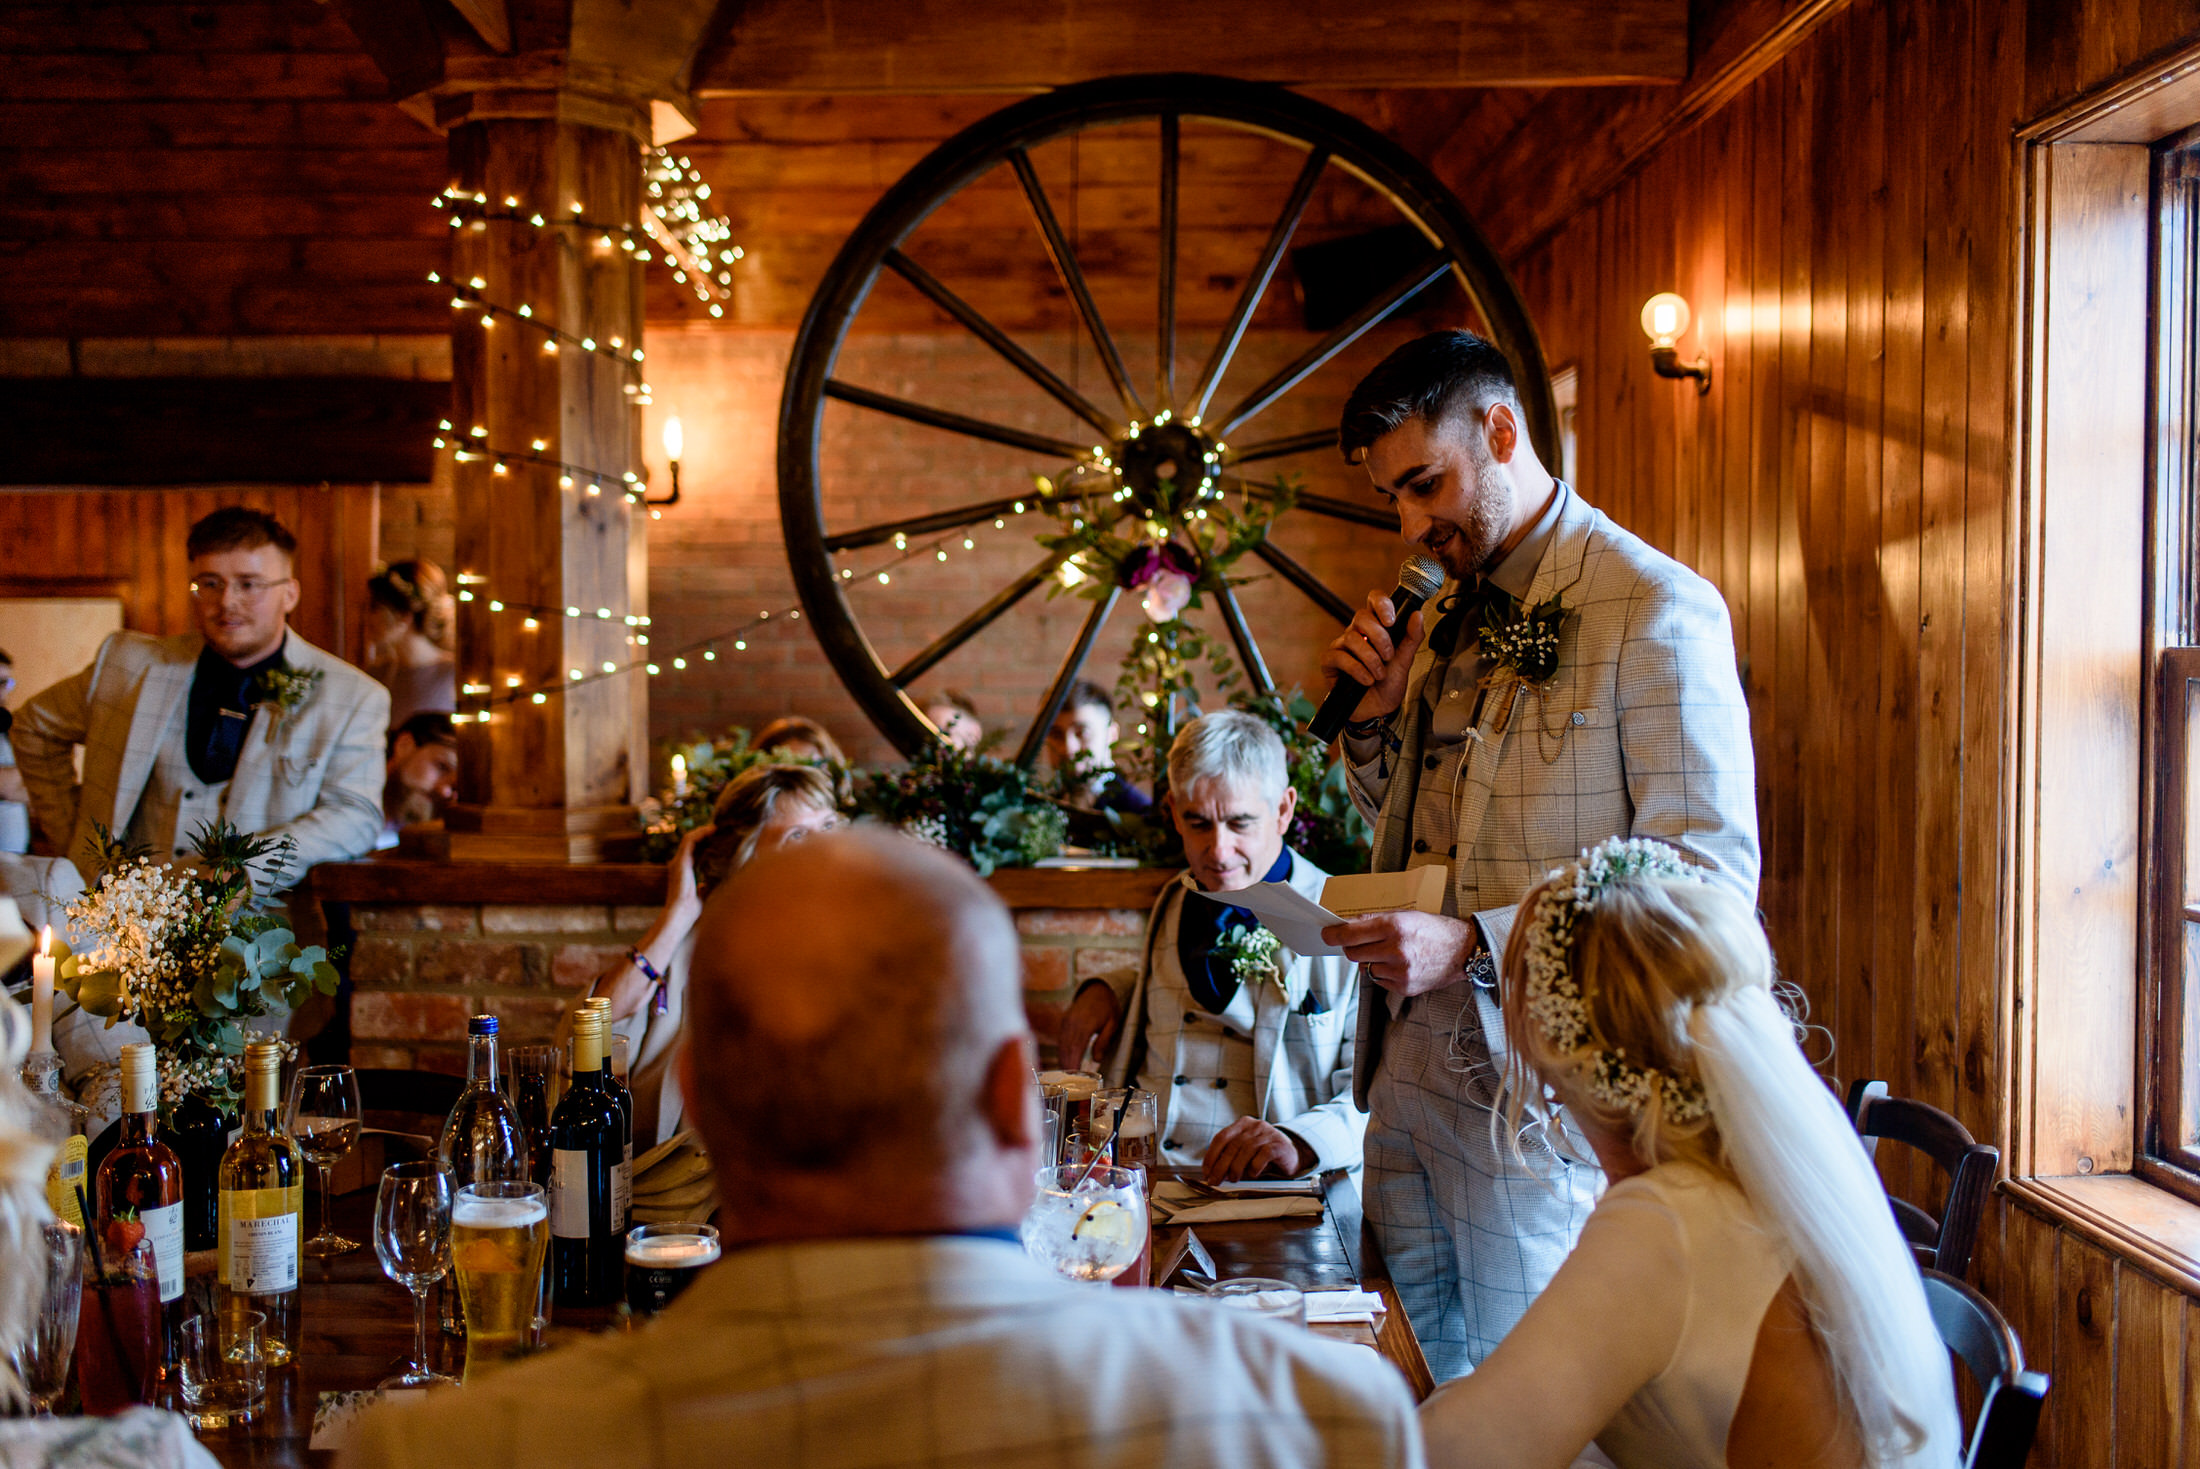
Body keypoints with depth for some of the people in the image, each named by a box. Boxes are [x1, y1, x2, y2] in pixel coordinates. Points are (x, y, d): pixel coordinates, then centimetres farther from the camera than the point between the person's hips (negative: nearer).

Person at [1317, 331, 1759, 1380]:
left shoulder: (1658, 609, -12)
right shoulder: (1448, 613, 12)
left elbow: (1709, 878, -18)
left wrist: (1476, 942, -24)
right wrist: (1373, 711, 2)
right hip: (1409, 1055, 7)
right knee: (1433, 1381, 15)